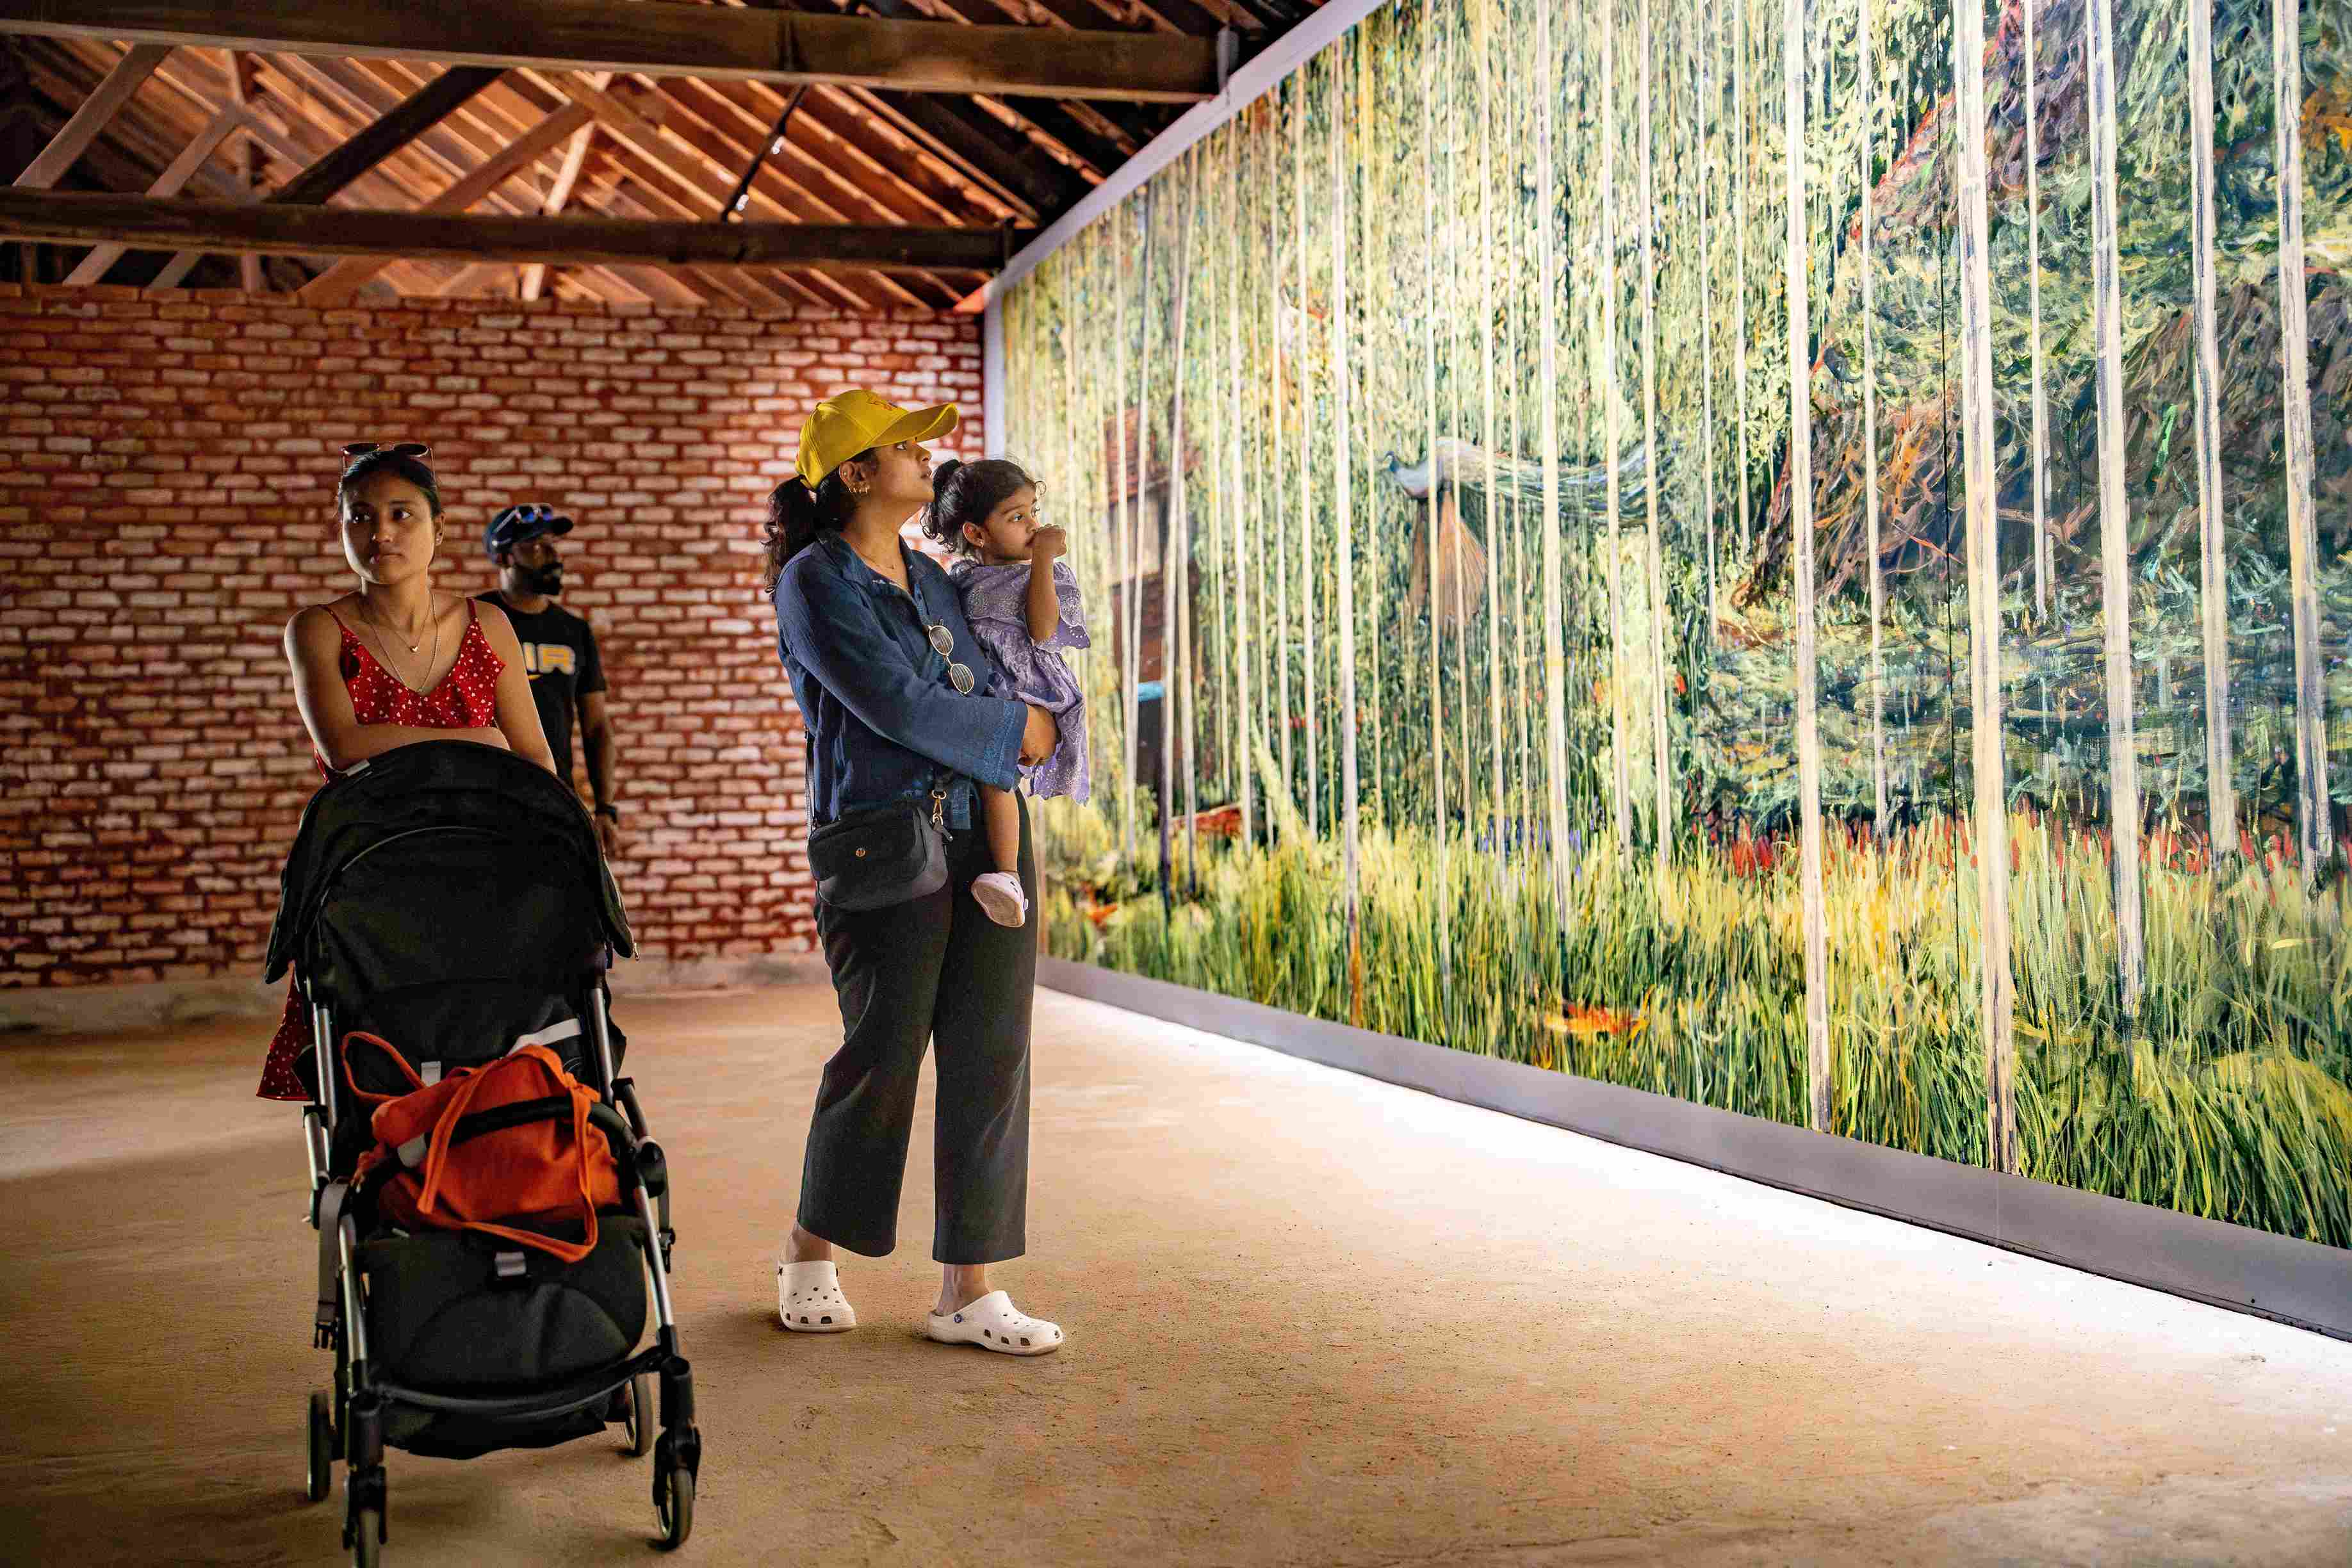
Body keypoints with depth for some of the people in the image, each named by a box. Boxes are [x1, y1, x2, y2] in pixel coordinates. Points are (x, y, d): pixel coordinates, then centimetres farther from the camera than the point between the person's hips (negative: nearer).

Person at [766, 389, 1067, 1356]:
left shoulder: (932, 578, 18)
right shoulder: (814, 581, -5)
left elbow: (989, 684, 18)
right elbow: (893, 704, -14)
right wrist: (1016, 727, -4)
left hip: (986, 835, 7)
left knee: (989, 1056, 1)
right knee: (883, 1051, -2)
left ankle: (968, 1289, 7)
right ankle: (811, 1257, 22)